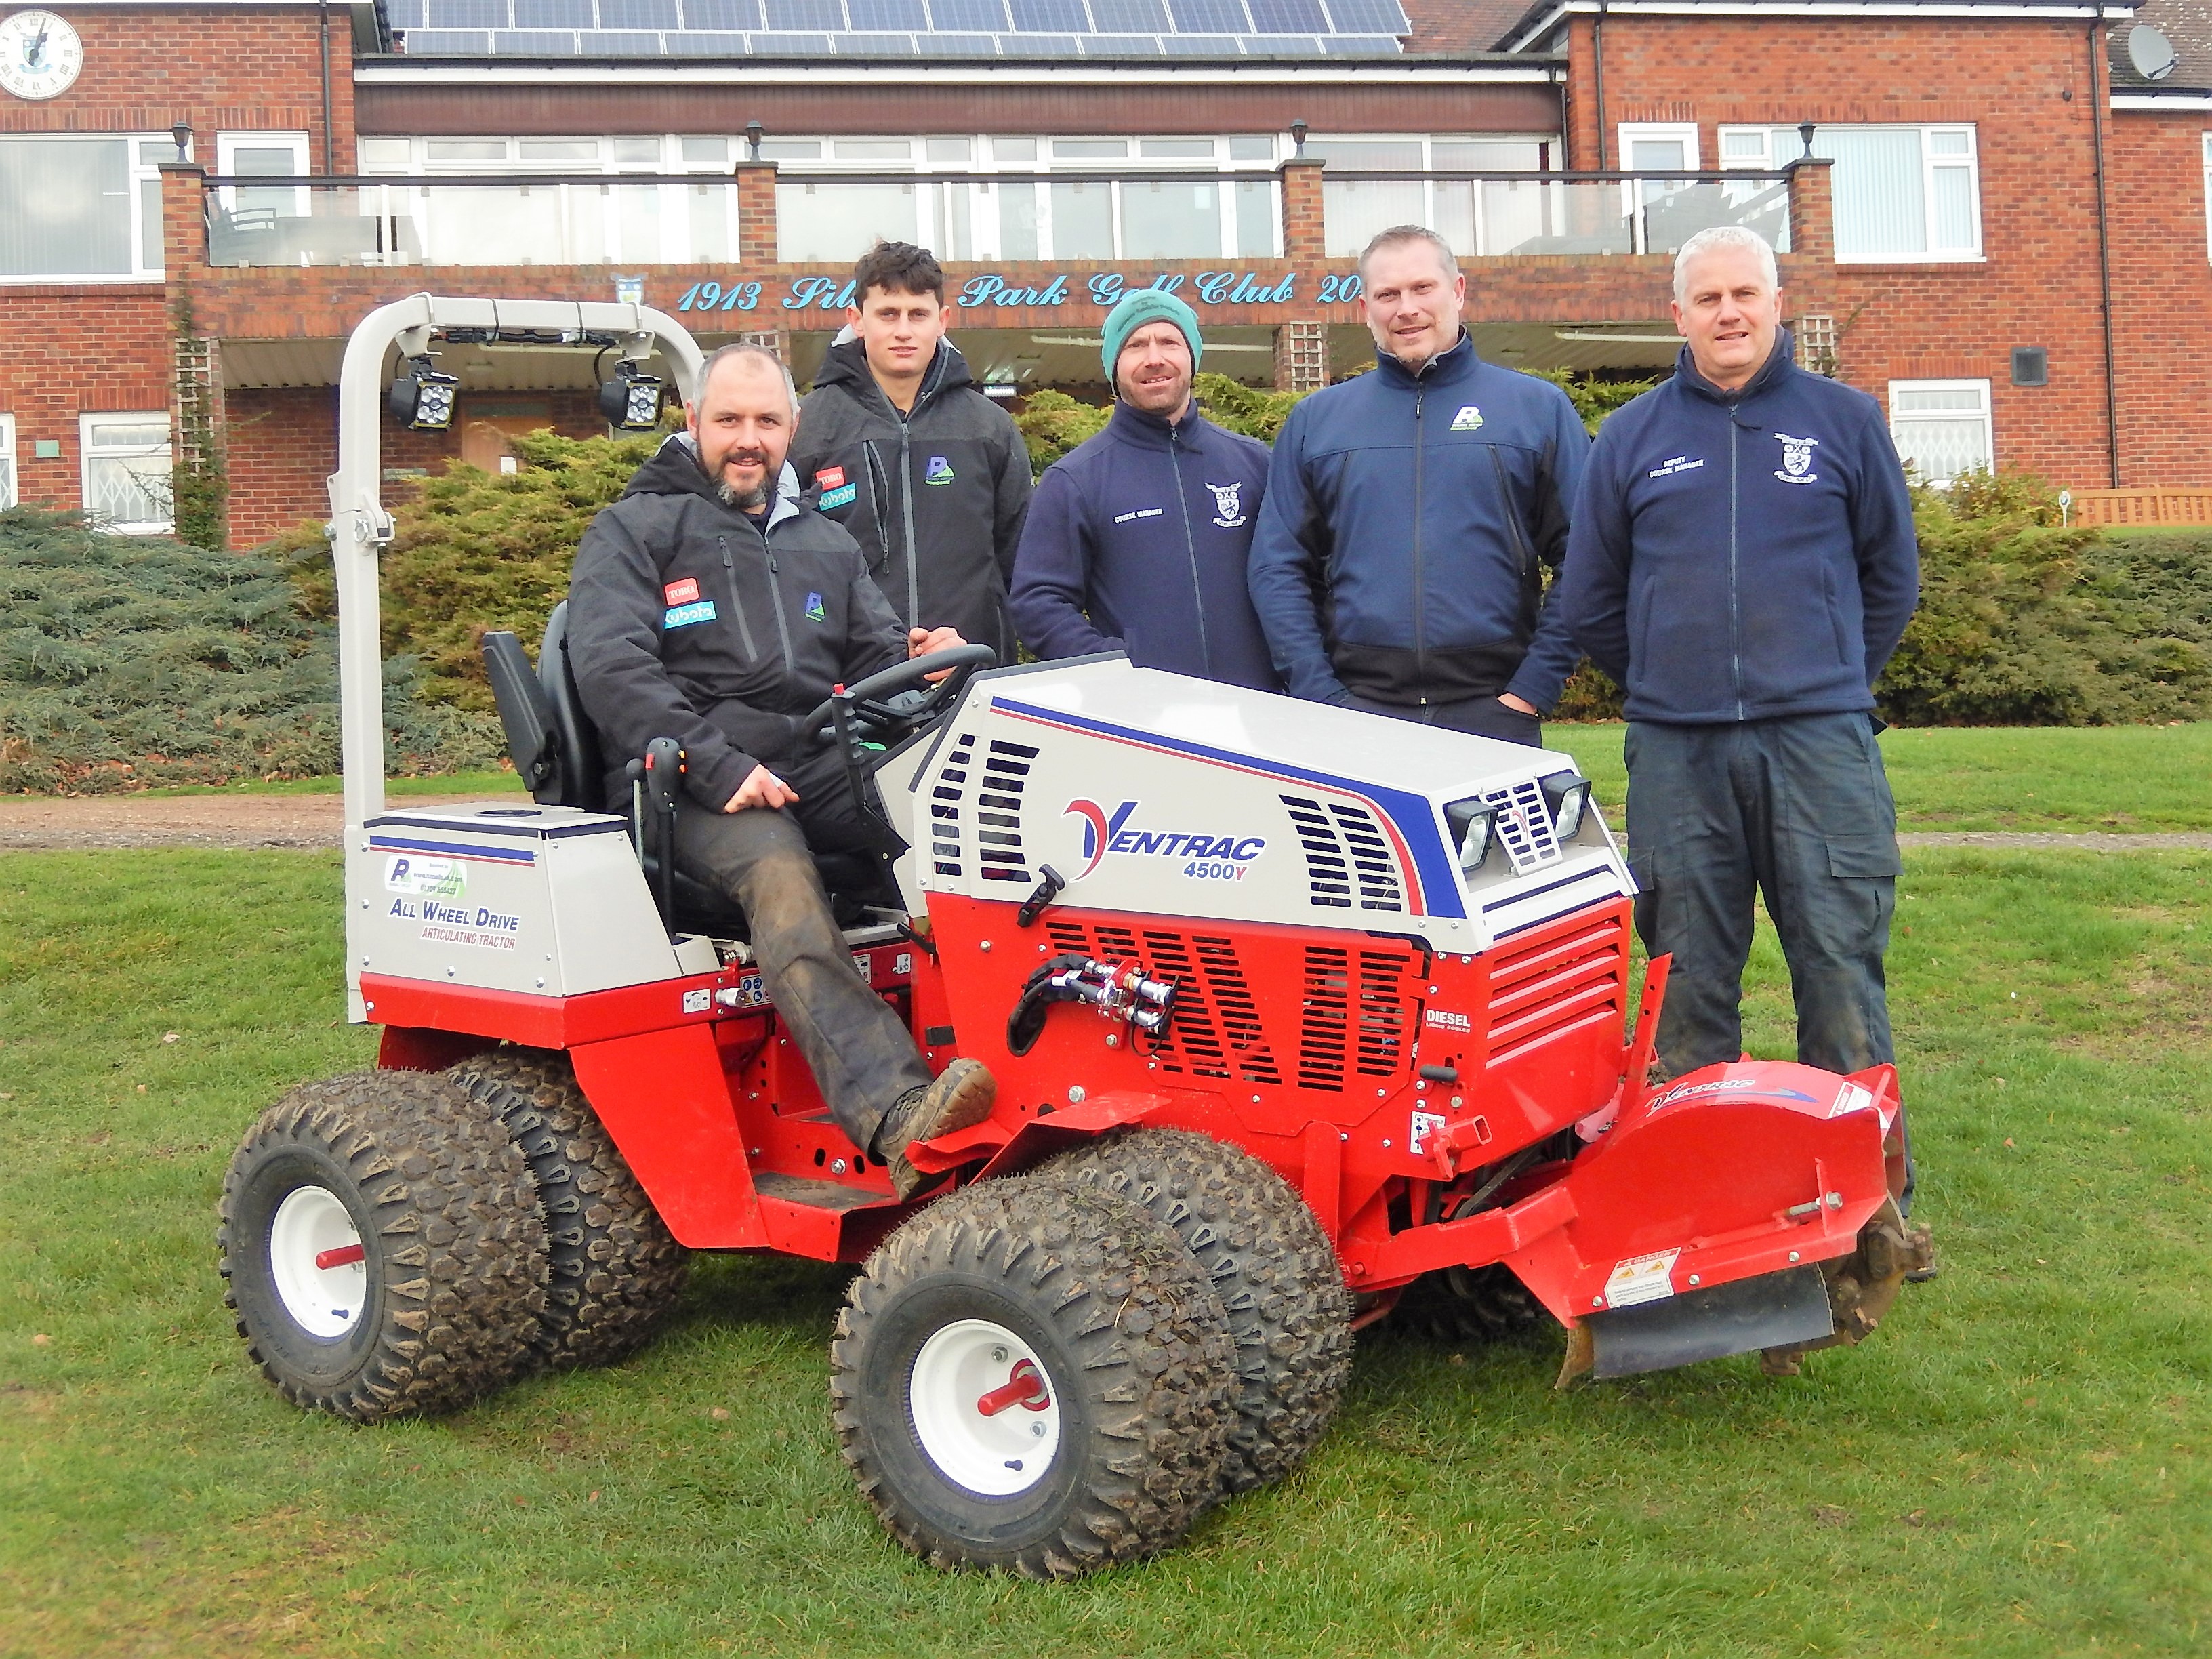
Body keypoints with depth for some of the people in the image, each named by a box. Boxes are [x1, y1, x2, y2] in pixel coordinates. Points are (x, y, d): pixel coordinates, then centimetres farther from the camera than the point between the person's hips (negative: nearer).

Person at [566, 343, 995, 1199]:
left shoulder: (824, 545, 28)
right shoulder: (634, 531, 10)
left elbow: (874, 655, 22)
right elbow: (612, 670, -5)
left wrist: (919, 660, -4)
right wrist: (718, 766, -18)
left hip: (822, 765, 5)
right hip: (688, 781, -5)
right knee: (779, 874, -37)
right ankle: (899, 1120, -53)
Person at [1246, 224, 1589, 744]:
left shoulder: (1538, 408, 6)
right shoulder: (1316, 421, 10)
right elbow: (1278, 569, 6)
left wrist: (1533, 689, -6)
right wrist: (1321, 695, -3)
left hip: (1493, 712, -1)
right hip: (1360, 710, 1)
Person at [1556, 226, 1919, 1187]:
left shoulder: (1844, 420, 8)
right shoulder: (1632, 437, 10)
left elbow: (1890, 577, 16)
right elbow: (1588, 599, 16)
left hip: (1820, 742, -1)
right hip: (1675, 753, 1)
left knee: (1842, 966, -2)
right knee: (1689, 981, 6)